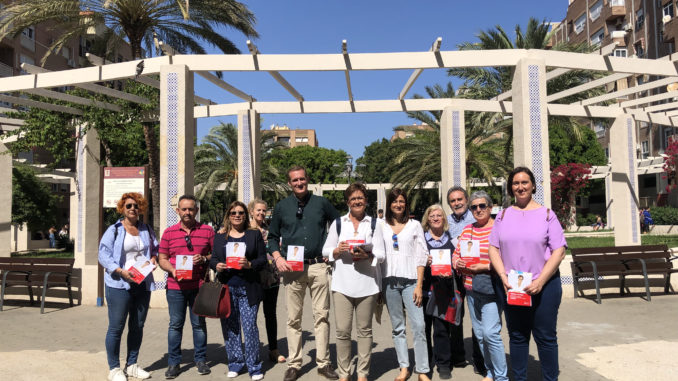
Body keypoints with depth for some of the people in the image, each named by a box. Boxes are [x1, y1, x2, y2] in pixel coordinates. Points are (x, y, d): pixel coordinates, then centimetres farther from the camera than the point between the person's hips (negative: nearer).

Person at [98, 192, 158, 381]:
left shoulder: (147, 230, 12)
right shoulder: (113, 230, -3)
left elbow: (155, 248, 22)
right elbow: (103, 255, -8)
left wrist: (153, 258, -1)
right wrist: (120, 271, -21)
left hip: (142, 284, 5)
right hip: (119, 285, -5)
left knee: (137, 326, 12)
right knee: (116, 327, -1)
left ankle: (132, 365, 25)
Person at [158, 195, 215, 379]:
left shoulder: (207, 231, 4)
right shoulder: (169, 232, 6)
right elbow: (162, 259, 7)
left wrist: (204, 259, -13)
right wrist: (172, 270, -11)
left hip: (199, 286, 0)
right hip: (175, 286, 1)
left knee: (199, 323, 9)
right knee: (175, 324, 7)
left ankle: (200, 359, 22)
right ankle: (173, 362, 18)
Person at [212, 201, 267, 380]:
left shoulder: (255, 234, 8)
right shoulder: (219, 237, 14)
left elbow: (262, 259, 4)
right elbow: (212, 259, 13)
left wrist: (250, 264, -15)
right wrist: (217, 266, -9)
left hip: (248, 289, -2)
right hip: (226, 288, 3)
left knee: (250, 326, -4)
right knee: (229, 327, 8)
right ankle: (235, 364, 23)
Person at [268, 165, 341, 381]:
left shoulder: (321, 203, 5)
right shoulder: (281, 207, 7)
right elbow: (272, 237, 13)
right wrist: (277, 258, -2)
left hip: (318, 266, 0)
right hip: (292, 268, 1)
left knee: (322, 316, 3)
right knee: (294, 318, 6)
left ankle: (323, 363, 13)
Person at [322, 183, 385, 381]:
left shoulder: (374, 224, 8)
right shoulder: (338, 223, 11)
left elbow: (382, 253, 6)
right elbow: (326, 251, 11)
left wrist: (368, 255, -13)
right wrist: (337, 250, -9)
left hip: (367, 283, 0)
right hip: (342, 283, 0)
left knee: (364, 330, 7)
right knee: (342, 330, -2)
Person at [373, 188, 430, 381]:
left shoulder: (415, 225, 8)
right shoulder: (381, 227, 13)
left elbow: (421, 256, 3)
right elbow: (378, 253, 8)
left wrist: (419, 285, -4)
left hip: (410, 280, -2)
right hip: (389, 281, 2)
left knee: (418, 327, -8)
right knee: (398, 327, 7)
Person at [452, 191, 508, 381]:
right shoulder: (467, 229, 13)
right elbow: (456, 253, 18)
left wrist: (483, 267, -18)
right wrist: (458, 263, -3)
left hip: (491, 288, -7)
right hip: (471, 288, 7)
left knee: (490, 333, -11)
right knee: (479, 334, 13)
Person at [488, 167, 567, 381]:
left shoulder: (546, 214, 1)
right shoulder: (504, 215, 9)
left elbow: (559, 251, -5)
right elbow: (493, 248, 6)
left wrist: (540, 281, -14)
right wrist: (503, 277, -9)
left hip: (543, 285, -2)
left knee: (546, 337, 5)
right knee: (517, 337, 12)